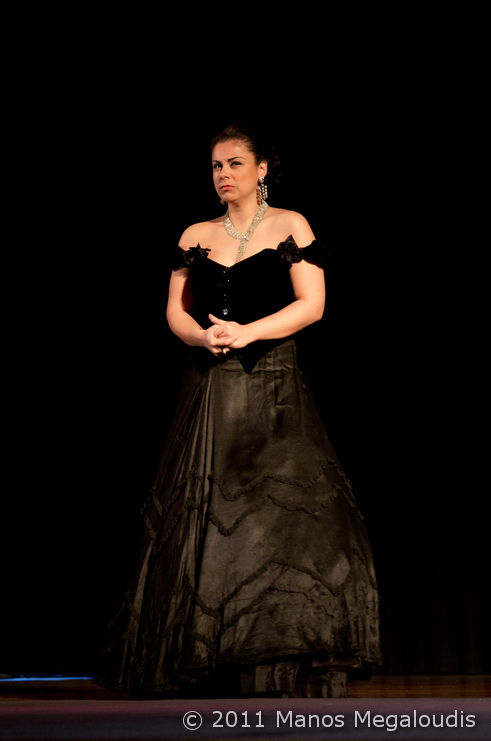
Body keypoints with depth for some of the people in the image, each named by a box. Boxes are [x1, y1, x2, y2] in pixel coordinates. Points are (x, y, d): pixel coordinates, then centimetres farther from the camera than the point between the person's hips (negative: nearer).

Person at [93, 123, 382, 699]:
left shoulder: (289, 226, 4)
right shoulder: (196, 236, 13)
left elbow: (311, 304, -5)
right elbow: (176, 312, 8)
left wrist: (245, 333, -15)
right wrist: (205, 337, -13)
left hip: (274, 393, -3)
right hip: (209, 394, 3)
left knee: (288, 516, -11)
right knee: (203, 523, -1)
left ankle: (289, 683, -6)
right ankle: (213, 684, 5)